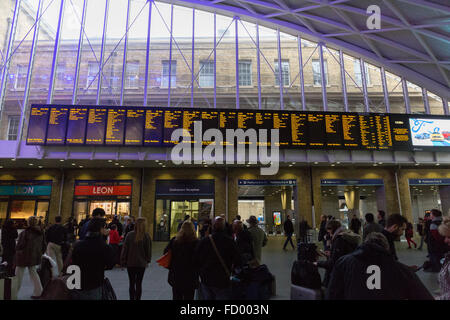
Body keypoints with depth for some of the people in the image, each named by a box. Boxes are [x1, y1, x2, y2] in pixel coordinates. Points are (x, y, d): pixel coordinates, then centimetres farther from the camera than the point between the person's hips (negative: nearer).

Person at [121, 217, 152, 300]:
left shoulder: (130, 235, -11)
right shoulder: (147, 236, -11)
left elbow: (125, 249, -6)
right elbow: (148, 250, -2)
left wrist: (123, 261, 4)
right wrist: (147, 260, 12)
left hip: (130, 263, 0)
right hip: (142, 263, 0)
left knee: (132, 283, 14)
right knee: (139, 284, 11)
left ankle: (132, 298, 19)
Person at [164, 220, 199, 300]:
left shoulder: (174, 240, -6)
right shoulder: (196, 242, -16)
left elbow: (166, 253, -1)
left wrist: (171, 267, 9)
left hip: (175, 276, 3)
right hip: (190, 278, -3)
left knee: (176, 296, 19)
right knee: (188, 297, 11)